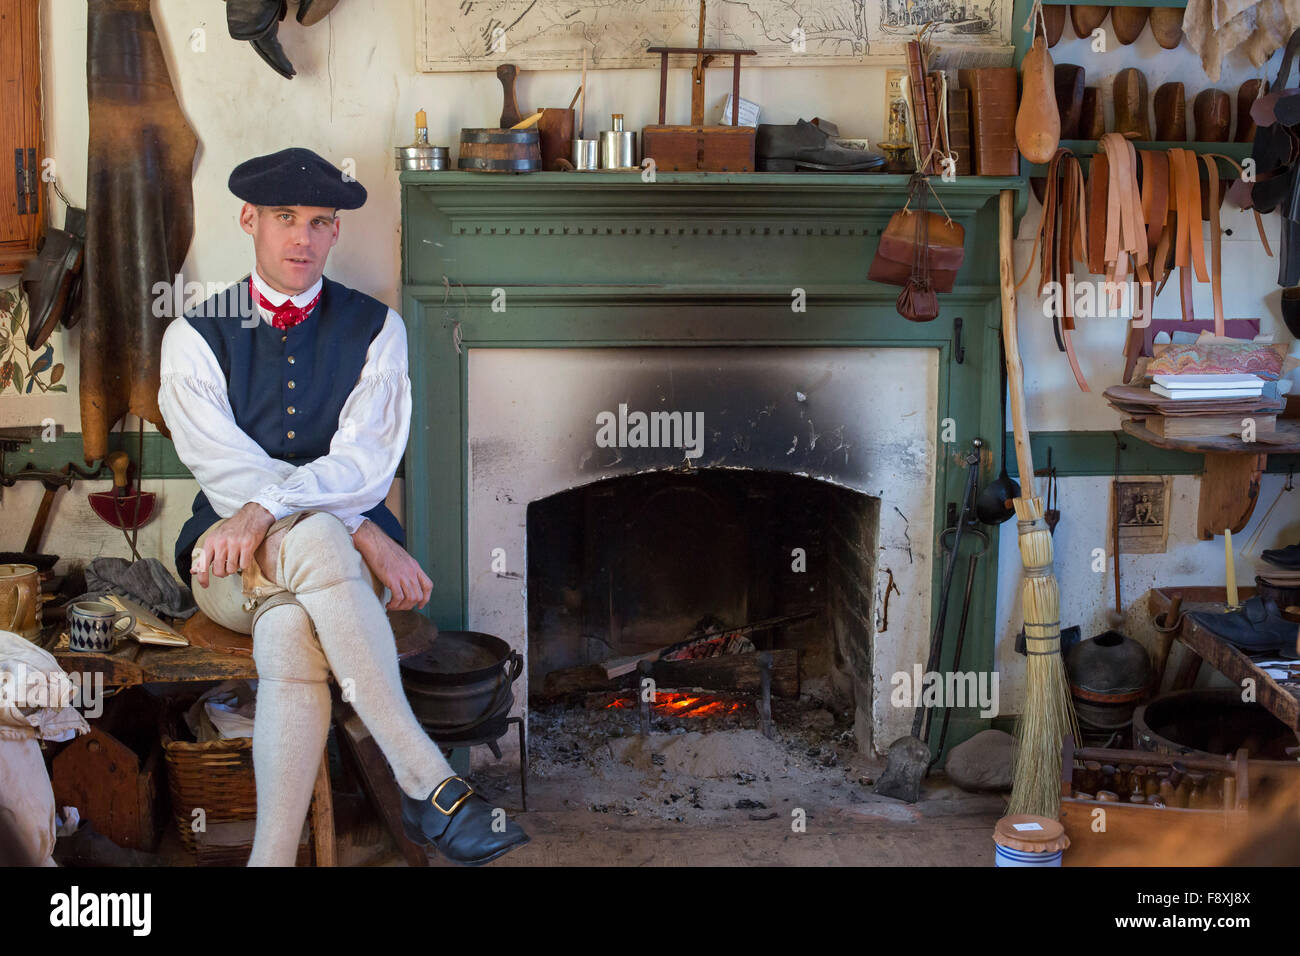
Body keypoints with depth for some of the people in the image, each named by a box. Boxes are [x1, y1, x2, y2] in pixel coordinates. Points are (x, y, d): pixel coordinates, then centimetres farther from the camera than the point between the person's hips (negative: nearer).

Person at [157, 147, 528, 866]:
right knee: (315, 538, -36)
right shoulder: (193, 338, 7)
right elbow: (226, 470, -7)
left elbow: (364, 464, -5)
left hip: (341, 559, 1)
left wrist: (266, 506, -25)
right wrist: (366, 535, -18)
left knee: (288, 631, -36)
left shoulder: (376, 329, 9)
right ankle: (428, 784, -37)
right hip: (233, 557, 0)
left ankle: (272, 858, -34)